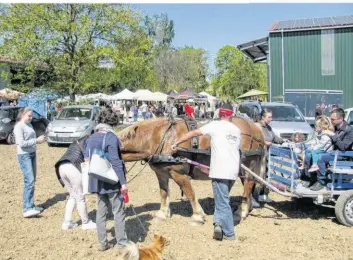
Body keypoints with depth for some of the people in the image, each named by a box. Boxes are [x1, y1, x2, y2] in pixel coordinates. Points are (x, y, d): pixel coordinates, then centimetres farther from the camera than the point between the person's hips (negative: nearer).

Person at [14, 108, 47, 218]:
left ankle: (31, 205, 19)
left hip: (32, 154, 9)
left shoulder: (29, 125, 14)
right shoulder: (19, 126, -11)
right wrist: (37, 141, -19)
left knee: (32, 181, 11)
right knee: (29, 180, -16)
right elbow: (21, 143, -19)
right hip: (24, 155, -9)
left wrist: (40, 139, 0)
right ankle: (27, 209, -17)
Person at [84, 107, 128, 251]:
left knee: (101, 211, 15)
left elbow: (86, 159, 10)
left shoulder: (91, 138, 6)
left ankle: (102, 243, 22)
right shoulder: (111, 137, -16)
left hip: (98, 181, 7)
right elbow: (115, 162, -20)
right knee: (119, 212, 5)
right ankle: (121, 243, 13)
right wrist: (123, 182, -17)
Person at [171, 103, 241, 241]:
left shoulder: (215, 125, -1)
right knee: (222, 199, 20)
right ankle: (219, 222, 8)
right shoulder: (237, 129, 12)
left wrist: (176, 143, 9)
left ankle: (229, 233, 2)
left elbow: (193, 133, 0)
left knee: (223, 202, 2)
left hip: (219, 171, -5)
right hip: (233, 171, 5)